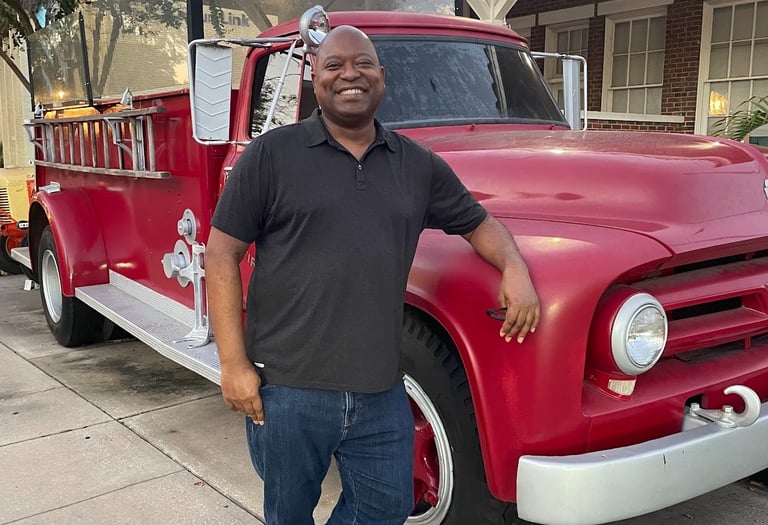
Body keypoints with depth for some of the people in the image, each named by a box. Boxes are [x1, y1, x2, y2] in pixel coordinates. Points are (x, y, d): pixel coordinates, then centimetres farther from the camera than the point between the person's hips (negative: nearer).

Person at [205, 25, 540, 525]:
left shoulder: (417, 164, 8)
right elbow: (222, 253, -3)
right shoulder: (272, 154, -3)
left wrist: (515, 268, -3)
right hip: (287, 390, -3)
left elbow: (478, 221, 19)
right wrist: (234, 363, -9)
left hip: (382, 394, 3)